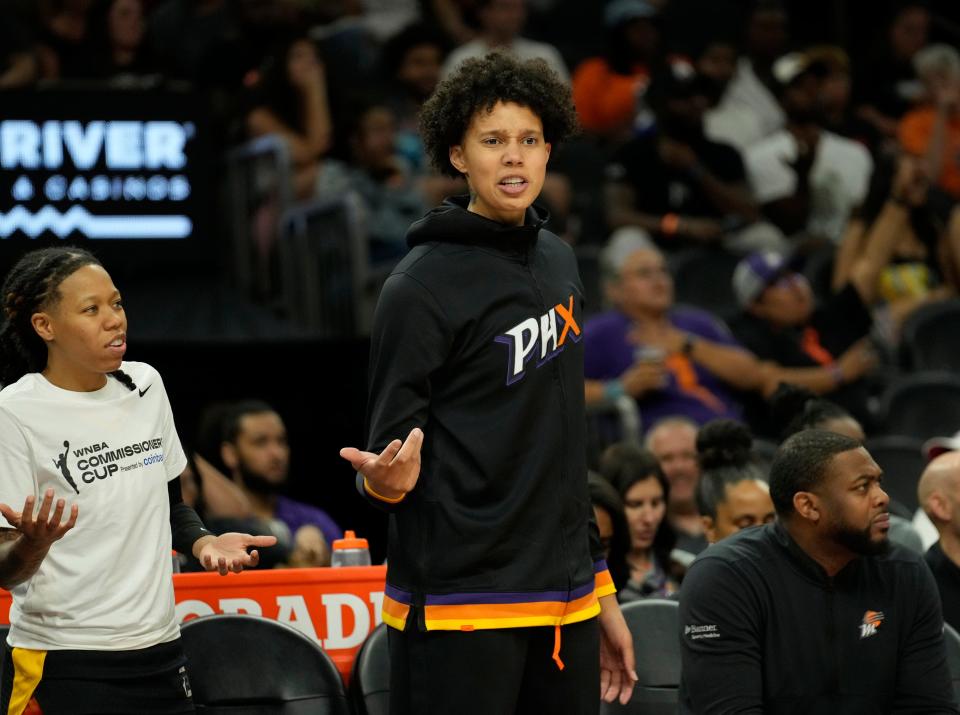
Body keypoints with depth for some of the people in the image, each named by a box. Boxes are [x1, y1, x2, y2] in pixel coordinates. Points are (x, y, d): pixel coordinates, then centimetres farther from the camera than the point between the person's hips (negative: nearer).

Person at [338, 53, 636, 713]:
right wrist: (385, 481, -32)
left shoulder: (559, 262, 12)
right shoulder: (422, 286, -10)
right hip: (458, 613, -7)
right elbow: (391, 455, -9)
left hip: (564, 606, 7)